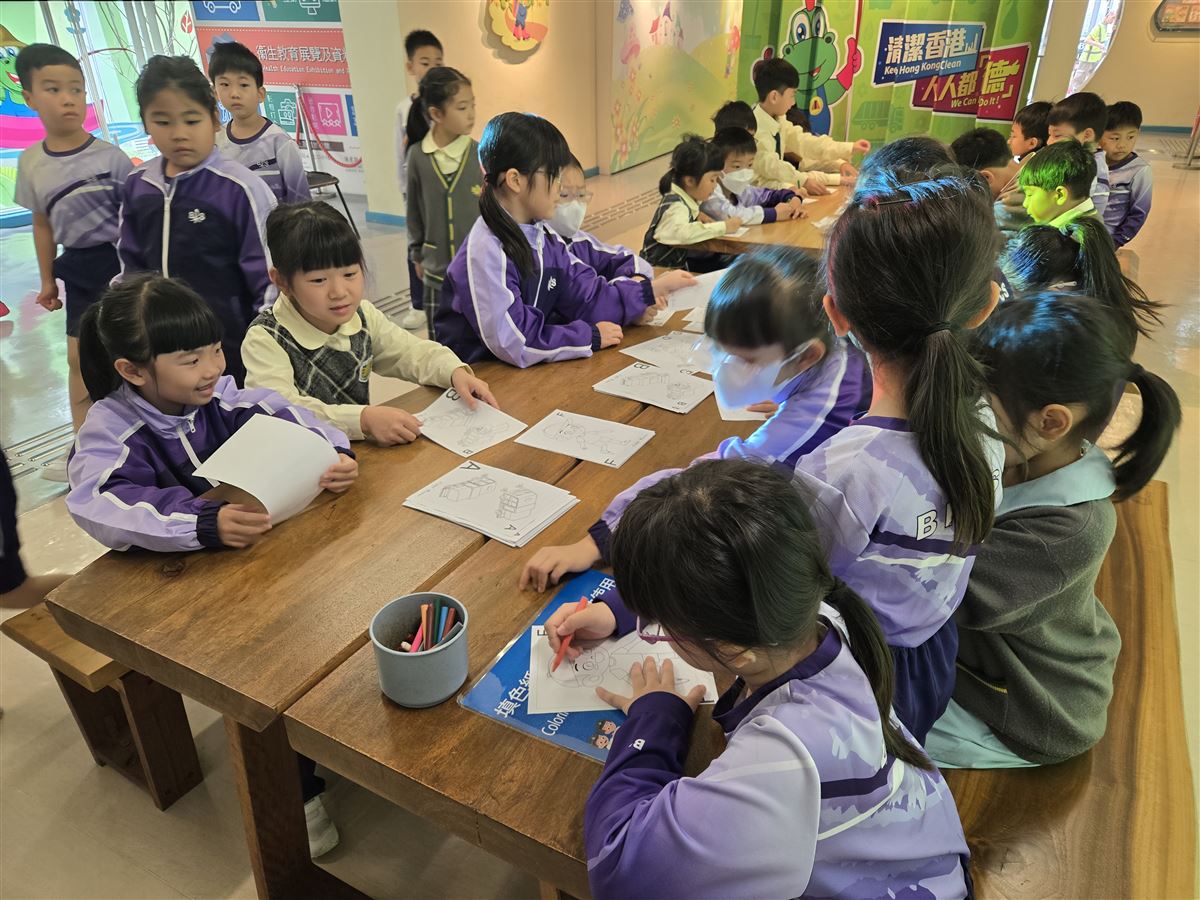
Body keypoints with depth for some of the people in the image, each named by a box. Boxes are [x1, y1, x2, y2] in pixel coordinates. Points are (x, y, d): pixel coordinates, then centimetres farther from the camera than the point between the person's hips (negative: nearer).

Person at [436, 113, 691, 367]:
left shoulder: (544, 237, 6)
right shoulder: (485, 253, -20)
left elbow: (587, 297, 7)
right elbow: (514, 344, -23)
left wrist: (648, 291, 0)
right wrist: (590, 337, -13)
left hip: (530, 369, 7)